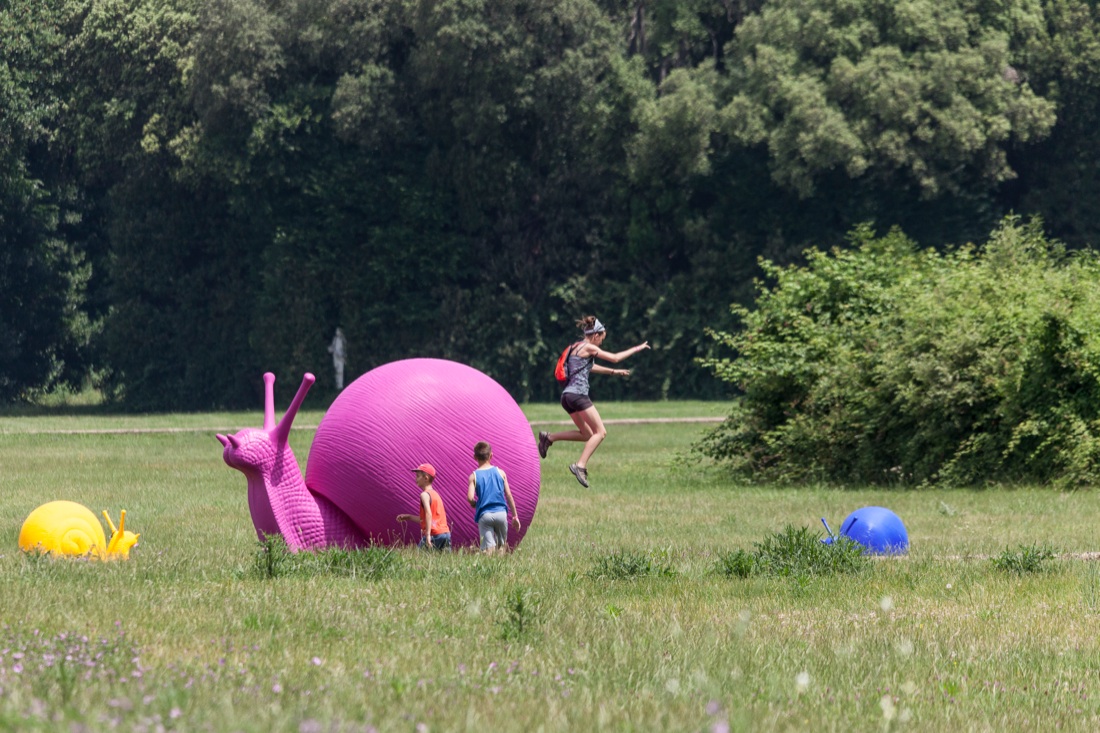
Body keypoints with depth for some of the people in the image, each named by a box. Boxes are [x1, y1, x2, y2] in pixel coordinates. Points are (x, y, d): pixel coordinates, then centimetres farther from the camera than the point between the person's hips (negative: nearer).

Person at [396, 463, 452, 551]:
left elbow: (429, 514, -20)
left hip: (434, 534, -8)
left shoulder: (425, 494, -5)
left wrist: (428, 535, -29)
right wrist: (408, 517, 34)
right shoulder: (435, 494, 23)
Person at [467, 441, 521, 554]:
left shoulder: (474, 476, 0)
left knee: (488, 547, -5)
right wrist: (515, 516, 13)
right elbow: (509, 495, 6)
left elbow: (470, 498, -11)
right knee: (502, 545, 17)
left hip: (484, 515, -2)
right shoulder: (500, 472, 6)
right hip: (501, 513, 2)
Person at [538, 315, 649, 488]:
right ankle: (580, 465, -21)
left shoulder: (576, 347, 21)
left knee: (587, 435, 17)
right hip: (578, 394, -9)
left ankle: (549, 437, 10)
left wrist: (613, 372, 43)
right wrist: (636, 349, 9)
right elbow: (614, 358, -2)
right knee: (600, 432, -8)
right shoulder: (588, 348, -6)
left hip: (567, 395, 9)